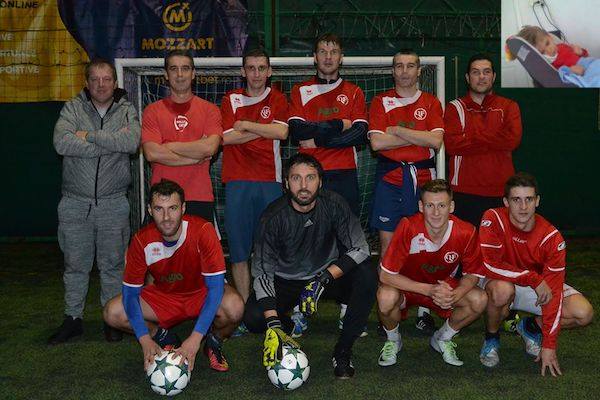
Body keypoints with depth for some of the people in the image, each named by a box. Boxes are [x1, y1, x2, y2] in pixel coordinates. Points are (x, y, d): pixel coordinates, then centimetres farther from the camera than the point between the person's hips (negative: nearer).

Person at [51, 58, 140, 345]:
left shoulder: (126, 111, 3)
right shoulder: (73, 108, 2)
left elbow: (132, 142, -18)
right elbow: (62, 143, -17)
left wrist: (90, 135, -15)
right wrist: (112, 142, -16)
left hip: (114, 203, 0)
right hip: (75, 203, 0)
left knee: (113, 264, 8)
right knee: (75, 264, 9)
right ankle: (73, 319, 23)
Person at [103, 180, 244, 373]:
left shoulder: (203, 230, -28)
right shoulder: (142, 240, -20)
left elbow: (215, 287, -29)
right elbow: (131, 292, -13)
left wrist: (194, 339, -36)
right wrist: (145, 340, -27)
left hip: (201, 293, -2)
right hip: (162, 295, 3)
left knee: (234, 308, -35)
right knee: (112, 313, -19)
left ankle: (214, 341, 0)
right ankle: (163, 337, 6)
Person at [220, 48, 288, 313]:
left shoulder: (277, 99, 10)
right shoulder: (231, 100, 11)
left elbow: (282, 132, -8)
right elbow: (226, 137, -4)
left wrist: (245, 125, -5)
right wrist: (264, 130, -2)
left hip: (270, 181, 0)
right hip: (237, 181, 1)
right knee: (238, 247, 1)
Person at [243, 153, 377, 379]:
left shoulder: (333, 204, -17)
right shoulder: (274, 216, -20)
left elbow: (360, 248, -19)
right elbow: (262, 272, -22)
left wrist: (323, 279, -32)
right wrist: (273, 326, -33)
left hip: (327, 273, 1)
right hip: (285, 281, -1)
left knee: (366, 275, -28)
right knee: (253, 319, -26)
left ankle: (343, 351, -13)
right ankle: (287, 322, 13)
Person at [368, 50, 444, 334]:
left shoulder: (431, 103, 9)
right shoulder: (380, 102, 6)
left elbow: (436, 140, -7)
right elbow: (376, 142, -8)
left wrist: (397, 130, -9)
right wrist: (417, 136, -6)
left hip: (423, 177, 1)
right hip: (390, 177, -1)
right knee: (387, 241, -2)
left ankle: (424, 310, 11)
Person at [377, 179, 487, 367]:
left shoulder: (466, 232, -21)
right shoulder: (408, 227, -29)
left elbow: (472, 274, -5)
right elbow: (385, 275, -27)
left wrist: (454, 295, -28)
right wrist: (428, 290, -34)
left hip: (444, 285, 3)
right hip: (406, 286, -3)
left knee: (479, 300, -21)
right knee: (386, 297, -35)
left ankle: (442, 339, 9)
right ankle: (393, 340, 2)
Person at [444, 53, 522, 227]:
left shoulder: (509, 107, 12)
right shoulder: (455, 107, 8)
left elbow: (512, 139, -7)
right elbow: (451, 144, -9)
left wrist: (472, 137, -6)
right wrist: (494, 141, -5)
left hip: (500, 192, 1)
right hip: (465, 193, -1)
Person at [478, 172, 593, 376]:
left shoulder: (552, 237, -20)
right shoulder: (493, 220, -24)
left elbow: (554, 292, -21)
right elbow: (491, 265, -30)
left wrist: (549, 346, -23)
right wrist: (535, 279, -29)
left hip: (539, 287, 3)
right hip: (500, 282, -2)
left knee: (583, 313, -17)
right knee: (502, 290, -38)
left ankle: (531, 327, 12)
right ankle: (491, 337, -7)